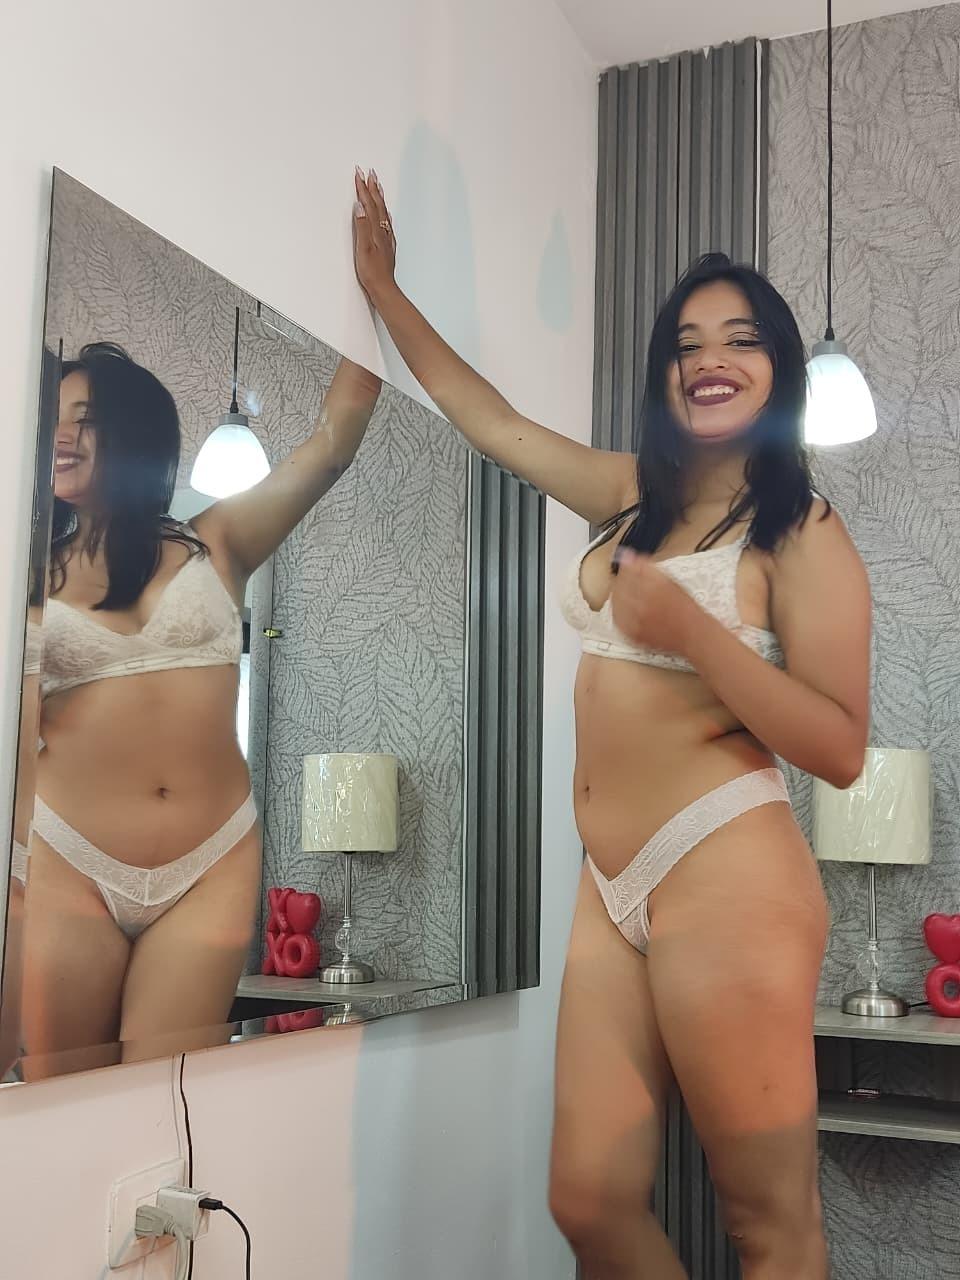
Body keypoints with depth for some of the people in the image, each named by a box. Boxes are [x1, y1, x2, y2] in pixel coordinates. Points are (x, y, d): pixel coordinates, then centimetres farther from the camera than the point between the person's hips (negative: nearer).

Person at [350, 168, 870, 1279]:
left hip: (723, 879, -6)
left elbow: (840, 750, -11)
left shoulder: (802, 533, -3)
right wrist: (384, 289, 29)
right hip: (613, 890, 6)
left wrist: (690, 631, -19)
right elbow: (490, 419, 27)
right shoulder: (633, 495, 16)